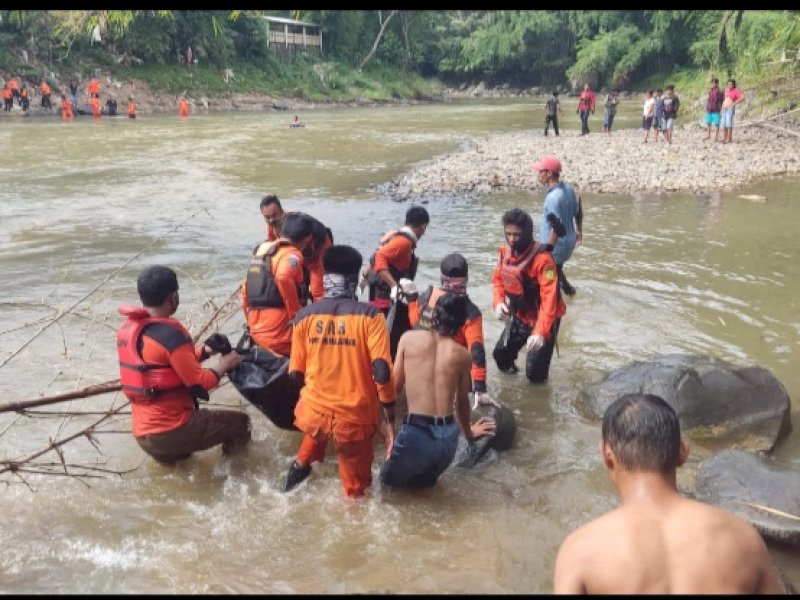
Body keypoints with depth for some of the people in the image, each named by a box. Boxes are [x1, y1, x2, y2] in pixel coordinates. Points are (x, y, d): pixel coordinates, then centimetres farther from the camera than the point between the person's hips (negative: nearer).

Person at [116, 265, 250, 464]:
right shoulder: (169, 333, -20)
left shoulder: (127, 328, 6)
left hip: (142, 434, 8)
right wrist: (224, 365, 2)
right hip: (172, 432, -8)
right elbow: (199, 383, -15)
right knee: (240, 422, 7)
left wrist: (204, 350, 8)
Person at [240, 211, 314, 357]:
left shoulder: (261, 250, 16)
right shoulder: (292, 254, -7)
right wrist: (298, 315, -18)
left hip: (256, 332, 7)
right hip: (279, 335, -7)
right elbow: (284, 278, -28)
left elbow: (244, 290, 20)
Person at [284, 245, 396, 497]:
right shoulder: (370, 315, -11)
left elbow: (296, 373, 1)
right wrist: (389, 416, -6)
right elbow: (382, 371, -18)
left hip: (314, 412, 3)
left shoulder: (305, 316, -4)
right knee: (355, 490, 16)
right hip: (355, 418, -3)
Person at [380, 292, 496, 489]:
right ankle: (427, 475, 13)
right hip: (448, 437, 3)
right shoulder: (463, 355, 4)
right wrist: (468, 432, 35)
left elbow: (394, 387, 3)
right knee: (428, 474, 36)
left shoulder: (409, 338, 0)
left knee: (389, 476, 26)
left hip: (416, 434, -3)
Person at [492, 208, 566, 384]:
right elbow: (498, 279, 8)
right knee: (500, 354, 13)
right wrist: (498, 302, -12)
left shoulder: (542, 258, -29)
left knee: (535, 371, -8)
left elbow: (550, 298, -34)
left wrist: (540, 332, -42)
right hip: (519, 317, 6)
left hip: (542, 319, -6)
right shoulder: (504, 252, -7)